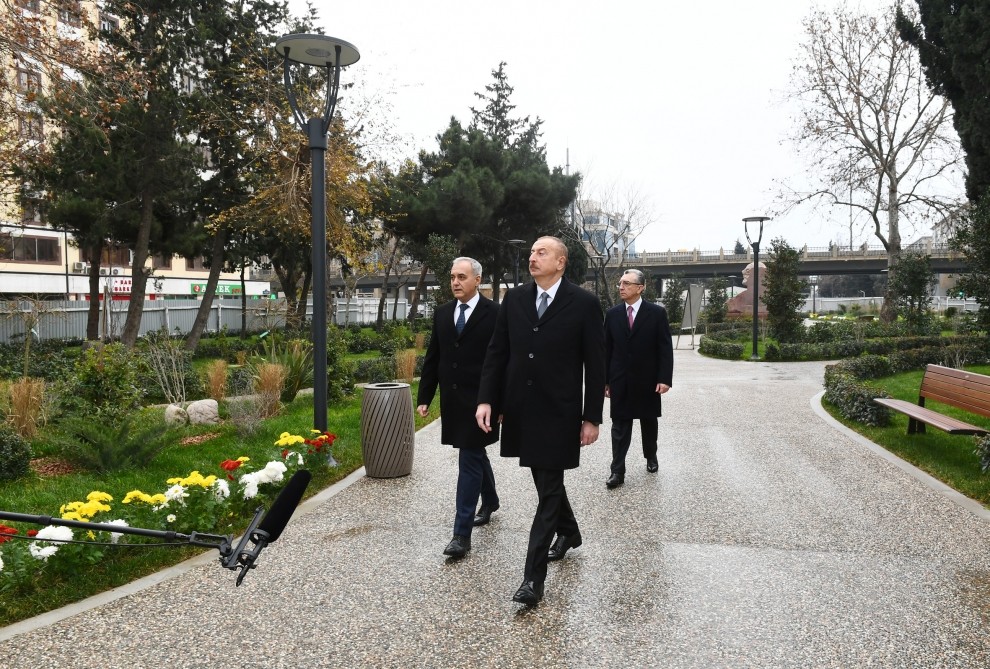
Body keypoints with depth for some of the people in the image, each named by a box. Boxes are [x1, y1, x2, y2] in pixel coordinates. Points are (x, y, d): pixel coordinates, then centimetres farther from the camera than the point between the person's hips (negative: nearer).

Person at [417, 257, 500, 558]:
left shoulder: (495, 313, -8)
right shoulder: (442, 313, 8)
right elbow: (432, 358, 11)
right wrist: (424, 397, 7)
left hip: (480, 401, -6)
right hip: (452, 400, 6)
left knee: (469, 461, -6)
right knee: (475, 454, 21)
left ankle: (462, 533, -2)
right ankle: (489, 501, 44)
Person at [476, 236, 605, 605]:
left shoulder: (584, 303, -8)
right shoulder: (514, 299, 4)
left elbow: (595, 365, -6)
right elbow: (496, 353, 6)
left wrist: (592, 418, -7)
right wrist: (486, 399, -3)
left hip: (559, 412, -5)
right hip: (521, 410, 5)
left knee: (549, 490, 0)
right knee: (546, 481, 20)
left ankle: (534, 576, 6)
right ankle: (568, 532, 47)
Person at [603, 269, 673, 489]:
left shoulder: (657, 313, -5)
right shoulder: (612, 314, 2)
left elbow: (665, 348, -6)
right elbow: (607, 349, 4)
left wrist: (665, 378, -12)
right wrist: (605, 380, 2)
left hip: (647, 380, -1)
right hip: (620, 380, 1)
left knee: (648, 421, 15)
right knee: (619, 426, -1)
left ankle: (651, 457, 37)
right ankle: (617, 471, 1)